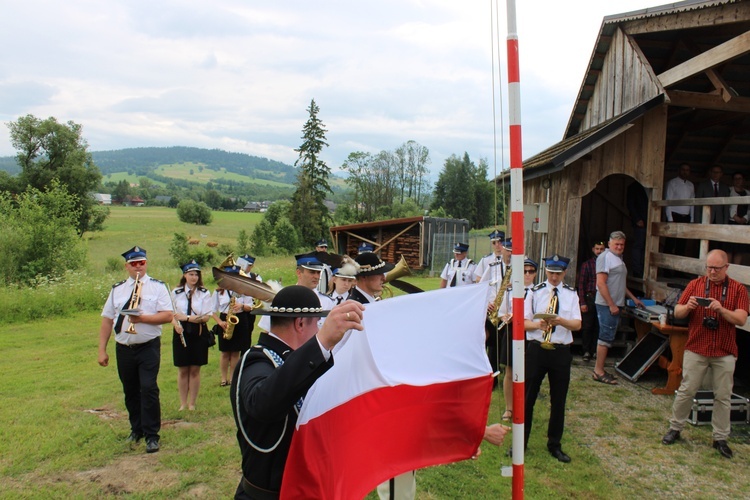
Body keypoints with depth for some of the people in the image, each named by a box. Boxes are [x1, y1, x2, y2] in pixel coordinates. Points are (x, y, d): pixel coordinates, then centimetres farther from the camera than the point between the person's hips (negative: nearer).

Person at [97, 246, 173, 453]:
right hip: (123, 349, 4)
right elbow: (107, 320, 10)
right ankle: (136, 429, 31)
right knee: (130, 392, 14)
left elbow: (168, 315, -8)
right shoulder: (117, 289, 11)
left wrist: (142, 318, -21)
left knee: (148, 389, -10)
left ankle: (152, 435, 2)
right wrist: (102, 350, 5)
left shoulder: (157, 286, 1)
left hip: (149, 347, -4)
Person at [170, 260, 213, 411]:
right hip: (181, 333, 1)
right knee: (182, 370, 7)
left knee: (195, 370, 6)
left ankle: (192, 404, 17)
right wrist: (175, 324, -15)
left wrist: (187, 318, -17)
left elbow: (206, 317, -7)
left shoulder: (205, 293, -3)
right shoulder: (176, 293, 2)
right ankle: (183, 404, 19)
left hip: (198, 333, -1)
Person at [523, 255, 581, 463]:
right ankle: (521, 441, 21)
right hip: (536, 349, -1)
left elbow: (577, 325, -4)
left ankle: (555, 445, 27)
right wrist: (538, 324, -23)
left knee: (558, 400, 11)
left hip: (561, 352, 1)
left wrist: (559, 320, -23)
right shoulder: (535, 292, 2)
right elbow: (524, 322, -2)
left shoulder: (571, 294, 5)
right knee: (527, 397, 5)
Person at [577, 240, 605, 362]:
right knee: (587, 326, 2)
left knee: (598, 327, 5)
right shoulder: (587, 264, 3)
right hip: (589, 298, -1)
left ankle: (595, 351, 17)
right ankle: (586, 351, 12)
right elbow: (581, 284, 0)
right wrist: (582, 302, -7)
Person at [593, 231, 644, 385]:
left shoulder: (618, 258, 20)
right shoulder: (605, 257, -11)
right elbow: (601, 283, -18)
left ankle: (599, 369, 16)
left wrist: (633, 298, 26)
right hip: (607, 305, -10)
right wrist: (611, 305, -20)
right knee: (606, 337, -8)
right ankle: (599, 371, -4)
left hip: (615, 305, 10)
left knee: (607, 338, 11)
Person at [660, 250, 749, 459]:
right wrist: (687, 306, -20)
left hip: (725, 353, 0)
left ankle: (720, 438, 20)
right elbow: (677, 313, 1)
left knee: (723, 397, 8)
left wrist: (721, 309, -25)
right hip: (696, 349, 0)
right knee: (686, 391, 5)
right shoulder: (695, 284, 2)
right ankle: (675, 428, 19)